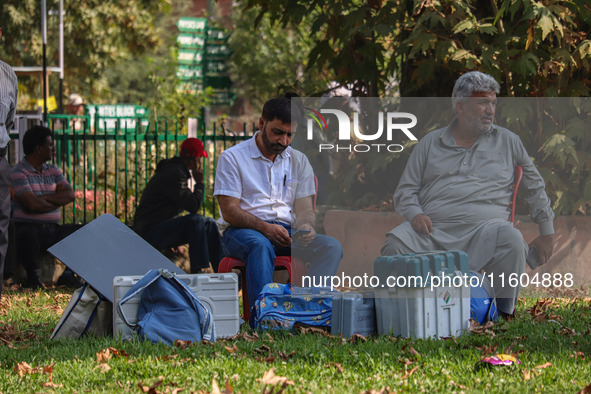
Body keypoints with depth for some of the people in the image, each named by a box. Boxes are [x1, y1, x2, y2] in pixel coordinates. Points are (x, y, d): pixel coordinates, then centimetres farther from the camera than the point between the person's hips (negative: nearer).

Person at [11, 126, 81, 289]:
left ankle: (67, 273, 5)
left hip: (53, 230, 7)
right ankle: (33, 276, -19)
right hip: (29, 226, -7)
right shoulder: (19, 173, -6)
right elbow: (32, 204, -18)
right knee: (28, 235, -40)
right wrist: (57, 199, -1)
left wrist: (45, 198, -9)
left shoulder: (53, 171, 17)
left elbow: (70, 195, 4)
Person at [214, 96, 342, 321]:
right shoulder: (232, 158, 1)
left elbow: (305, 208, 11)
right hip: (243, 230, -4)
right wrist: (264, 227, -24)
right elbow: (229, 211, -7)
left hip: (286, 231, 4)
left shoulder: (298, 161, 15)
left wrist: (305, 226, -15)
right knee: (260, 245, -40)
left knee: (331, 246, -23)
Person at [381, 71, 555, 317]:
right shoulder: (430, 143, 18)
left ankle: (502, 314, -23)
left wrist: (547, 233, 18)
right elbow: (405, 191, 17)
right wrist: (414, 214, -6)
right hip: (433, 227, 1)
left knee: (511, 240, -35)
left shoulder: (508, 142, 19)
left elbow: (534, 186, 25)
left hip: (484, 225, 0)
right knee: (395, 243, -30)